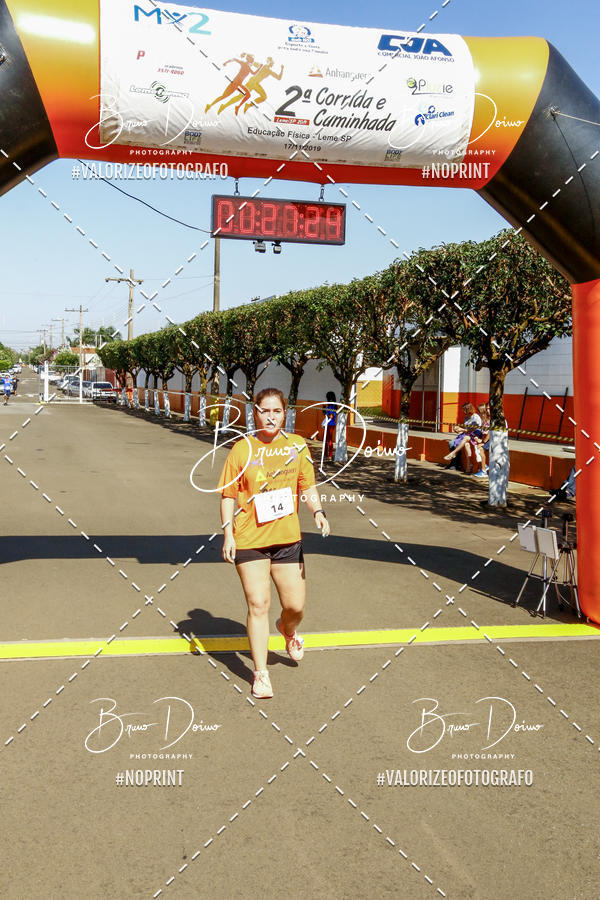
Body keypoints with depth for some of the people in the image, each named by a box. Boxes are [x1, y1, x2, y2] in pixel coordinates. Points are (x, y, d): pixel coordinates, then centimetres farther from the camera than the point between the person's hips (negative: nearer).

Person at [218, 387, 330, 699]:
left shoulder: (297, 446, 3)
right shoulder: (242, 449, -3)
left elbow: (307, 486, 10)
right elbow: (228, 494, 1)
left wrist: (318, 512, -9)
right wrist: (228, 531, -8)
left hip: (288, 538, 2)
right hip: (249, 540, -2)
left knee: (295, 606, 6)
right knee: (258, 605, -1)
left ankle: (288, 629, 44)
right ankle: (260, 674, 12)